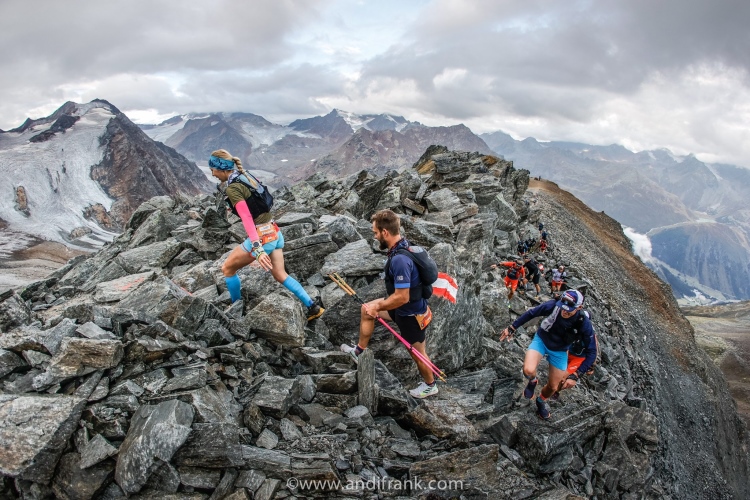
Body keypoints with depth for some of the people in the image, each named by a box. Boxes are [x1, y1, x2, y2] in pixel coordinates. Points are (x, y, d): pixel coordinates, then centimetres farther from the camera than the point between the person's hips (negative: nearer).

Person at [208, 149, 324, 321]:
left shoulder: (233, 188, -16)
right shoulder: (246, 177, 9)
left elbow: (247, 218, -26)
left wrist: (257, 249, -33)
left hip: (262, 236, -8)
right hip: (275, 233, 8)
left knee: (227, 269, 11)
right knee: (280, 275, 16)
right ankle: (314, 307, 14)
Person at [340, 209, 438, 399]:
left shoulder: (399, 259, -35)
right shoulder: (403, 246, -5)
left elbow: (402, 297, -34)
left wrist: (378, 307, -18)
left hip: (411, 314, -9)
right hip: (406, 306, 9)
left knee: (417, 352, 14)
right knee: (366, 310, 19)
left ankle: (430, 386, 39)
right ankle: (359, 350, 37)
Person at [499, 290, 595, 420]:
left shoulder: (584, 324, -28)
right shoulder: (553, 305, -29)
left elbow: (591, 352, -21)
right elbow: (530, 313, -13)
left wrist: (575, 375, -27)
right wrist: (511, 328, -8)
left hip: (559, 351, 1)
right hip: (541, 340, -1)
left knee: (553, 387, 10)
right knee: (528, 370, -28)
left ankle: (541, 401, 46)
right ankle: (533, 381, 10)